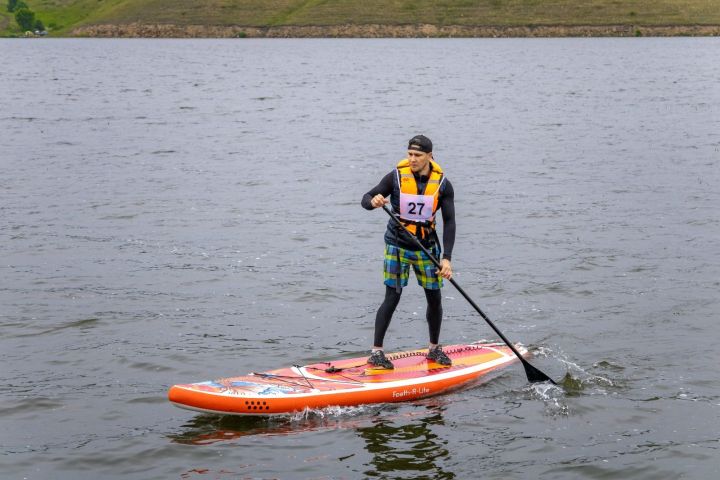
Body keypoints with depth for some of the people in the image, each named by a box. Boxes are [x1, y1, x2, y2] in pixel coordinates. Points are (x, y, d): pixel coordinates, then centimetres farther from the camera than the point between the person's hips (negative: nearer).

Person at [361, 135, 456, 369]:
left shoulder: (442, 184, -7)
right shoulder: (396, 177, -11)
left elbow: (449, 222, -7)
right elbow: (365, 199, -8)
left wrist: (447, 258, -15)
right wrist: (374, 201, -34)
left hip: (427, 247, 3)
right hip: (397, 245, -2)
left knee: (434, 299, 7)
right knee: (392, 299, -8)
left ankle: (434, 349, 26)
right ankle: (376, 352, -2)